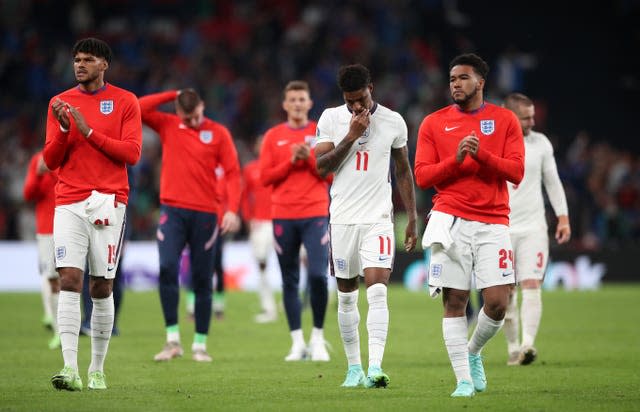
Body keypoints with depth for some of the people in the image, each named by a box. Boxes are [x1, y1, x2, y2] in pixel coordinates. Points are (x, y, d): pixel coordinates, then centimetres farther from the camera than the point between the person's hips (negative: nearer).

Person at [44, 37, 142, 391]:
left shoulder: (125, 102, 4)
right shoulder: (60, 103, 10)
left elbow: (132, 153, -4)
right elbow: (50, 160, 7)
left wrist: (89, 131, -11)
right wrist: (64, 129, -11)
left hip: (108, 202, -1)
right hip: (69, 202, 1)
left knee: (102, 287, 1)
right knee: (69, 279, -13)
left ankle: (97, 369, 11)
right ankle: (70, 368, -19)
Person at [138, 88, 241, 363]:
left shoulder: (218, 133, 3)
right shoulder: (168, 126, 8)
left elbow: (232, 173, -1)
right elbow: (138, 109, -3)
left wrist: (232, 210, -12)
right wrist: (173, 95, -1)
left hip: (205, 214, 0)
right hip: (172, 211, 0)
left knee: (202, 281, 2)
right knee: (167, 268, -17)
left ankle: (200, 344, 10)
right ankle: (172, 339, -11)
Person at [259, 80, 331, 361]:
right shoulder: (273, 136, 9)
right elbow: (265, 177, 3)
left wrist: (310, 158, -12)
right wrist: (291, 161, -10)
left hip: (315, 214, -1)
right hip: (283, 216, 1)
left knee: (318, 275, -13)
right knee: (290, 280, 2)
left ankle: (318, 339, 2)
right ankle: (297, 341, 8)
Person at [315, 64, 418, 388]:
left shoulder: (393, 122, 2)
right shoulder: (330, 119, 1)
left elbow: (403, 170, 12)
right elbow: (321, 167, -6)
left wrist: (412, 218, 10)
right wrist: (351, 136, -14)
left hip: (378, 219, -1)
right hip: (342, 219, 2)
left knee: (377, 292, -16)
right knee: (346, 297, 8)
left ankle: (375, 368, -23)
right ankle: (353, 367, 20)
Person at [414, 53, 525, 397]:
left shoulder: (505, 120, 8)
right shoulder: (433, 123, 8)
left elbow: (516, 172, 0)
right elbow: (422, 176, 3)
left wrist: (482, 154, -15)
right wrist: (456, 159, -12)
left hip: (493, 223, 0)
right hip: (451, 222, 0)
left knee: (497, 303, -7)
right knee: (454, 301, -5)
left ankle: (473, 352, 22)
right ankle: (464, 380, 3)